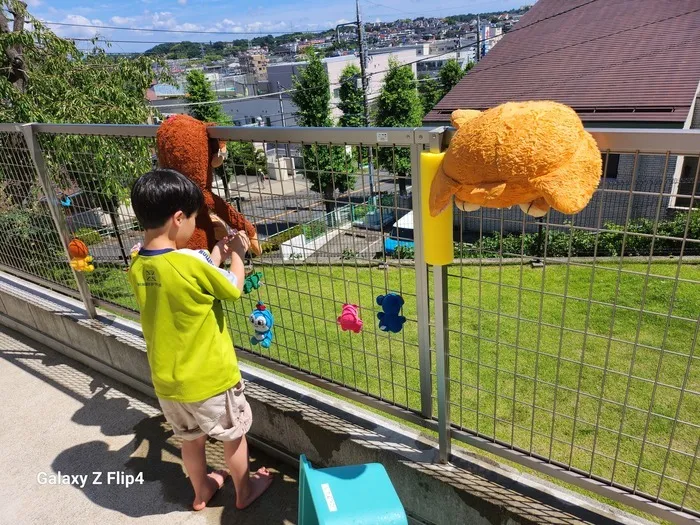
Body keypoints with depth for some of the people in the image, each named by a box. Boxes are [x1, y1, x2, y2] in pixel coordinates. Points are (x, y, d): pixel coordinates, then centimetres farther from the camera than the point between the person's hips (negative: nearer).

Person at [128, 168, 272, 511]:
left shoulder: (137, 268, -6)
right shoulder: (192, 263, -28)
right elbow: (234, 288, -11)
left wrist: (214, 257, 9)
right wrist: (237, 254, 5)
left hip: (168, 380, 6)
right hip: (209, 378, -6)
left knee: (191, 438, 28)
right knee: (234, 436, 20)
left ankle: (201, 491, 49)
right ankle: (244, 491, 42)